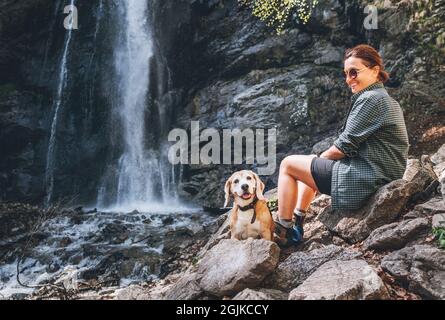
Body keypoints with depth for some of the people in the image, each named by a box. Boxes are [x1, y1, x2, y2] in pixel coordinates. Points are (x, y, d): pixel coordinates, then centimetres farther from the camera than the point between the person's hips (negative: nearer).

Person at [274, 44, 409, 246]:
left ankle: (282, 231, 6)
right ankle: (296, 225, 24)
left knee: (288, 164, -2)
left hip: (365, 180, -11)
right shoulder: (384, 99, 16)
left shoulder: (370, 99, -16)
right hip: (376, 176, 11)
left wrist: (322, 157, 3)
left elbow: (344, 146, -17)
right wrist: (322, 159, 11)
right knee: (312, 164, 26)